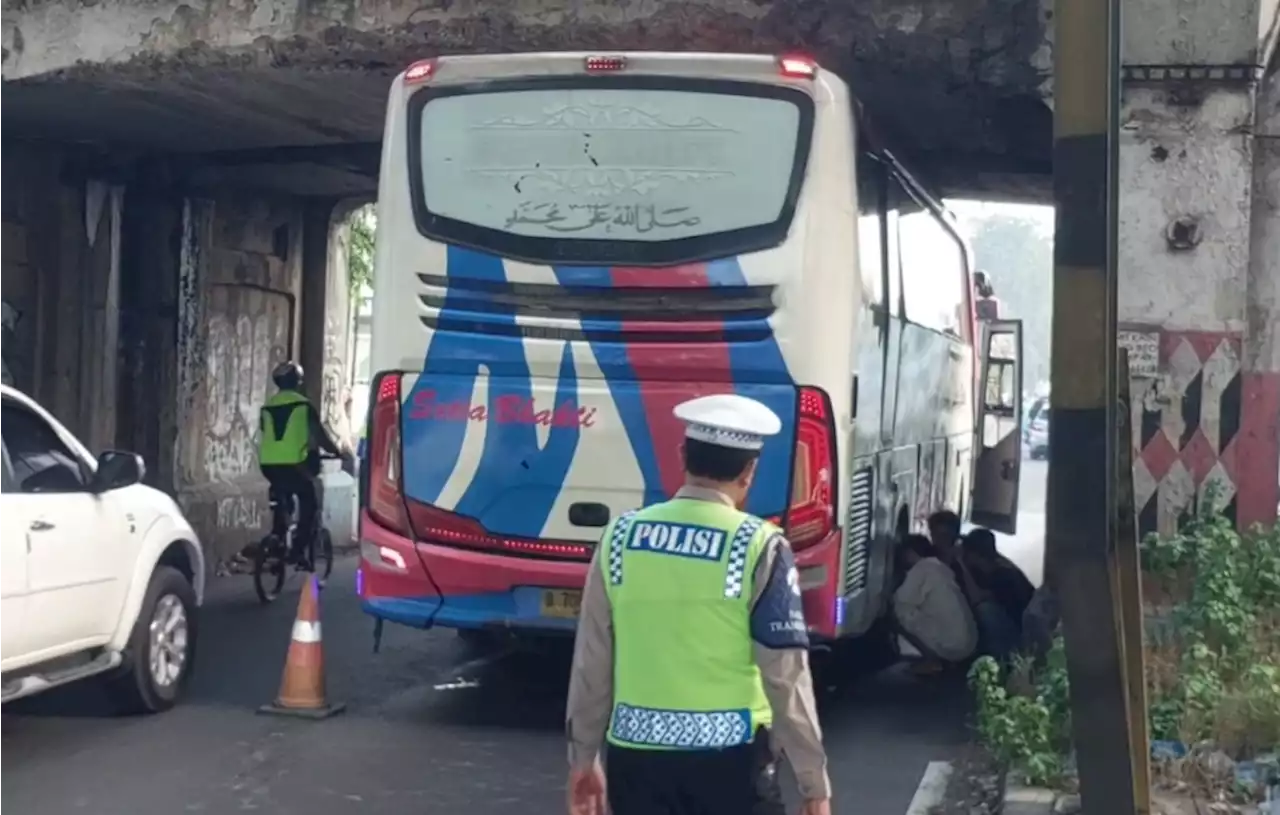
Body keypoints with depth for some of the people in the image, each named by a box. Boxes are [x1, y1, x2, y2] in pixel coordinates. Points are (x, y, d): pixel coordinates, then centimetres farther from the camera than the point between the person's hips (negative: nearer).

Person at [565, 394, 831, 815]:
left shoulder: (620, 536, 0)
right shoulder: (759, 547, -10)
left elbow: (592, 658, 5)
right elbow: (785, 674, -11)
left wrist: (583, 757, 15)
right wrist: (814, 781, -3)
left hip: (636, 756, 4)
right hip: (730, 759, -3)